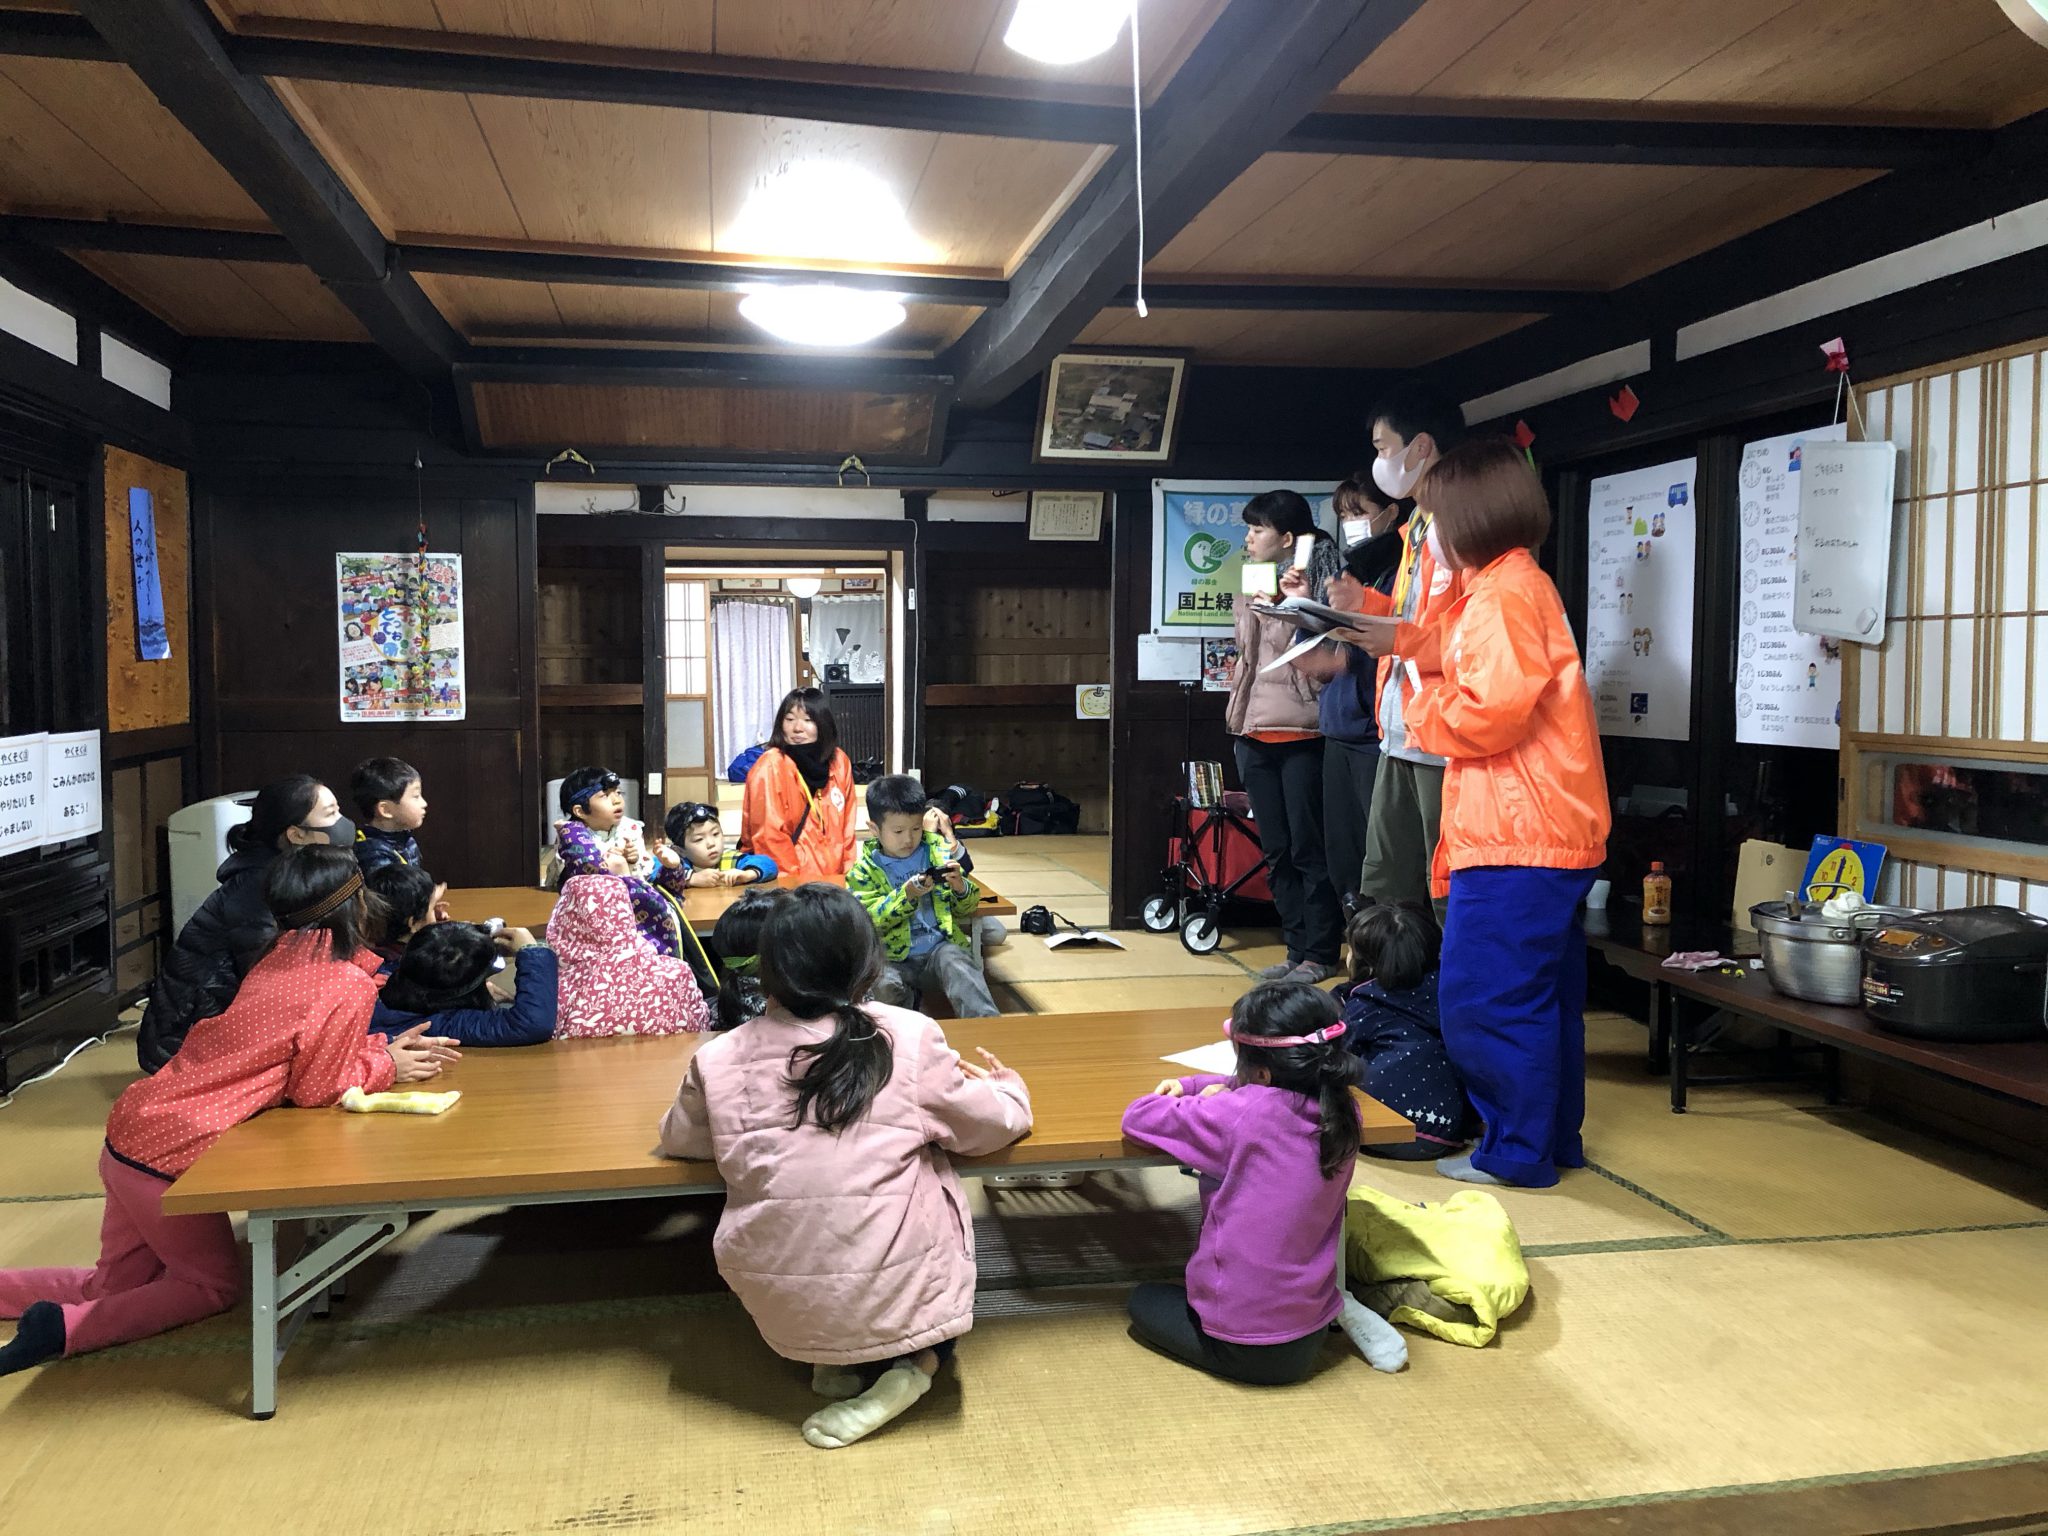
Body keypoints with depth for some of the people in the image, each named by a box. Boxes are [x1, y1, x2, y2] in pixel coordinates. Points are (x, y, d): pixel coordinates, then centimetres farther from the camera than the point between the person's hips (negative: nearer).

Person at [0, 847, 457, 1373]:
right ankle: (62, 1329, 0)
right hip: (171, 1152, -8)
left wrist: (386, 1049, 10)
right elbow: (312, 1088, -13)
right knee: (214, 1287, 14)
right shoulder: (351, 986, -19)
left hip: (133, 1124, 8)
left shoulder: (283, 955, 6)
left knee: (113, 1288, 25)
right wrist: (385, 1067, -1)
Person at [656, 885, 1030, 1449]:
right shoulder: (909, 1037, -8)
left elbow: (679, 1140, 15)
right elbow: (993, 1125, 4)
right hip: (894, 1294, -2)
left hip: (779, 1308, 3)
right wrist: (1009, 1087, 26)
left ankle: (833, 1360, 11)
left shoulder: (720, 1058, -5)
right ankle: (917, 1358, 6)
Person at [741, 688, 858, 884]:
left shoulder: (839, 762, 6)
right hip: (786, 882, -4)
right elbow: (768, 835, -11)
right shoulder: (770, 766, -9)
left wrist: (847, 872, 4)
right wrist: (796, 879, -11)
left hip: (834, 879, 4)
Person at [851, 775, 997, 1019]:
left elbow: (966, 909, 13)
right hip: (894, 958, -1)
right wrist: (906, 896, -26)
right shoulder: (864, 870, 1)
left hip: (940, 946, 1)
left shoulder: (939, 854, 8)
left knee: (959, 968, -32)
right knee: (883, 986, -33)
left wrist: (961, 888, -12)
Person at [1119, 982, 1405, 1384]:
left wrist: (1202, 1103, 1)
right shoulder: (1341, 1112, -6)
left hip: (1240, 1347, -6)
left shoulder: (1238, 1114, -26)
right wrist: (1190, 1085, 9)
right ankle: (1334, 1314, 13)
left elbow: (1137, 1119, -14)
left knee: (1144, 1302, 24)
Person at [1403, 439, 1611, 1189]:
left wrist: (1420, 706, -4)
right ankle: (1555, 1141, 25)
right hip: (1550, 832, 11)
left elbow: (1490, 713, -22)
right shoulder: (1521, 586, 18)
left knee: (1484, 1000, -4)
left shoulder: (1504, 593, -14)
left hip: (1513, 843, -11)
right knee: (1541, 999, 16)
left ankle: (1516, 1152, 5)